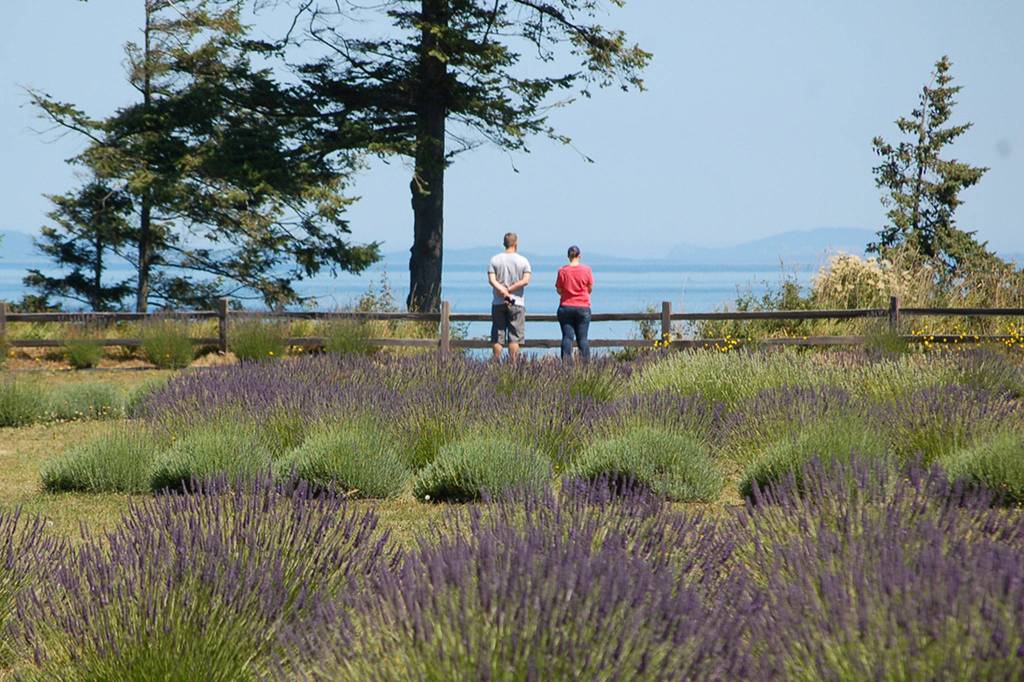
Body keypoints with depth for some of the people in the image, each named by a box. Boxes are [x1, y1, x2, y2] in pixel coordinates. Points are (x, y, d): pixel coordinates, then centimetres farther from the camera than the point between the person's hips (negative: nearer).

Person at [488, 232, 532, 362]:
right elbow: (525, 281, -10)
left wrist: (503, 291, -15)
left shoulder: (495, 260, 4)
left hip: (498, 303, 1)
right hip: (517, 303, -1)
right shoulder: (523, 261, 1)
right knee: (514, 337, 0)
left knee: (497, 337, 4)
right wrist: (509, 290, -10)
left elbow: (492, 280, -8)